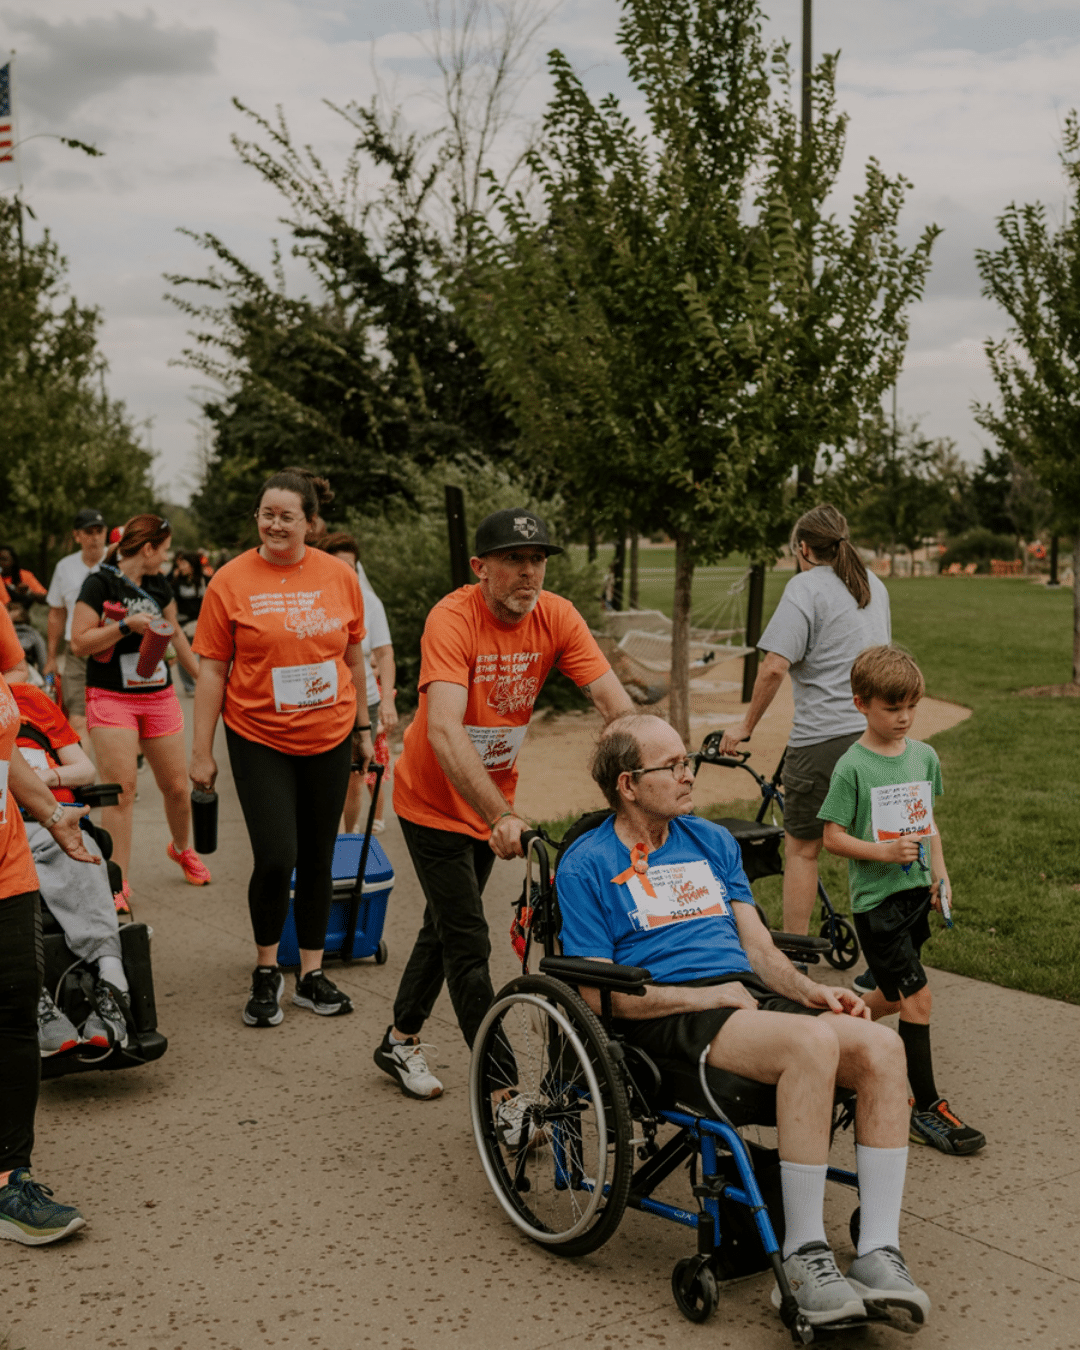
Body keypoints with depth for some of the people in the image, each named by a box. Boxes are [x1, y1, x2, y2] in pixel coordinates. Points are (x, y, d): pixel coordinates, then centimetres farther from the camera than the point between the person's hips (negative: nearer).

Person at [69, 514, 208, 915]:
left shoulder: (158, 585, 11)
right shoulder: (100, 583, -8)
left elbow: (175, 633, 23)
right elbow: (79, 642, -13)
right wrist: (126, 625, -20)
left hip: (159, 697, 5)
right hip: (112, 699, -5)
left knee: (177, 786, 6)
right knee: (120, 788, -11)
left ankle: (182, 849, 35)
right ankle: (119, 882, -4)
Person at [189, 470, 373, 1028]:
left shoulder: (340, 577, 1)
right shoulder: (231, 581, -6)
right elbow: (212, 670, -4)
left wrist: (363, 725, 16)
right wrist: (201, 751, -5)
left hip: (328, 737, 3)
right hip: (259, 739, -3)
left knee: (317, 859, 10)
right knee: (276, 857, -11)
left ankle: (311, 975, 23)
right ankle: (266, 972, 12)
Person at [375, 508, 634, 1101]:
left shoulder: (556, 617, -15)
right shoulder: (453, 618, -28)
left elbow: (616, 703, -21)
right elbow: (445, 731, -40)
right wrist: (500, 817, -51)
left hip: (494, 797, 6)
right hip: (435, 799, -5)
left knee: (446, 925, 20)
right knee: (468, 944, -7)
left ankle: (400, 1042, 39)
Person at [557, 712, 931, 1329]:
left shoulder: (713, 841, 23)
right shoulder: (587, 865, 3)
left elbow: (759, 946, 18)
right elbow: (599, 994, -4)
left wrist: (810, 990, -2)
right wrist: (705, 996, -12)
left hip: (749, 995, 6)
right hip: (668, 1019, -6)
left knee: (884, 1046, -21)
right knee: (813, 1041, -34)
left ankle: (879, 1253, -20)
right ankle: (804, 1256, -25)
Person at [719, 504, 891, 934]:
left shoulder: (806, 586, -8)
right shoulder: (874, 585, 15)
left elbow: (775, 667, -17)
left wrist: (746, 725, -7)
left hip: (824, 736, -7)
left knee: (801, 849, 4)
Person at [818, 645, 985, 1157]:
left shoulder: (924, 756, 5)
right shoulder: (852, 767, -13)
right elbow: (832, 836, -11)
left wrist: (940, 876, 8)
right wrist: (883, 851, -23)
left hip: (915, 892, 7)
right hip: (874, 897, -7)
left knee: (892, 996, 17)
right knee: (917, 997, -10)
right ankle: (928, 1109, -1)